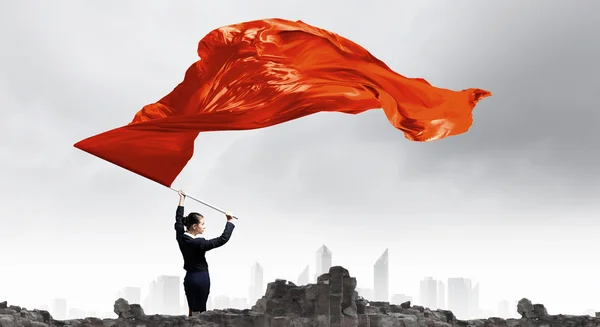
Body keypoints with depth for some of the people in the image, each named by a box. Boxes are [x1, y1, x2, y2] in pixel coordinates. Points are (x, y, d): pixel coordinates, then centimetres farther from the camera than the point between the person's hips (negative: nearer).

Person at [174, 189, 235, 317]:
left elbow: (178, 220, 15)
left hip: (189, 278, 8)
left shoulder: (181, 238, -3)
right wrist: (229, 221, -12)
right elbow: (223, 239, -22)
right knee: (198, 311, -5)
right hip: (201, 278, -8)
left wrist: (182, 200, 22)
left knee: (192, 311, 12)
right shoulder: (199, 243, -22)